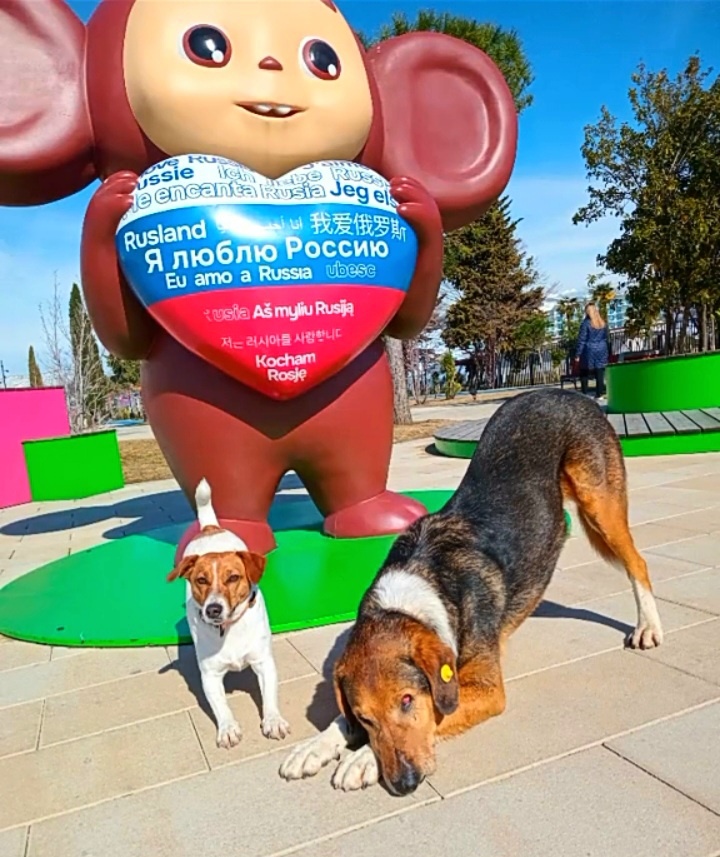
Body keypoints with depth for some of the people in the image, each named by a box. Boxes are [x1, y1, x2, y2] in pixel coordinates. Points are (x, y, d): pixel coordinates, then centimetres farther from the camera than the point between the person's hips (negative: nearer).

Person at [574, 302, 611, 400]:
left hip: (589, 350, -5)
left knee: (584, 373, 5)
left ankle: (584, 394, 3)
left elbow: (581, 340, -11)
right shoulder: (603, 323, 7)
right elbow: (607, 338, 12)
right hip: (601, 350, 5)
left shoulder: (586, 323, -11)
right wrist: (608, 352, 20)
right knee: (600, 373, 6)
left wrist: (577, 354, -8)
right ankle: (600, 394, 7)